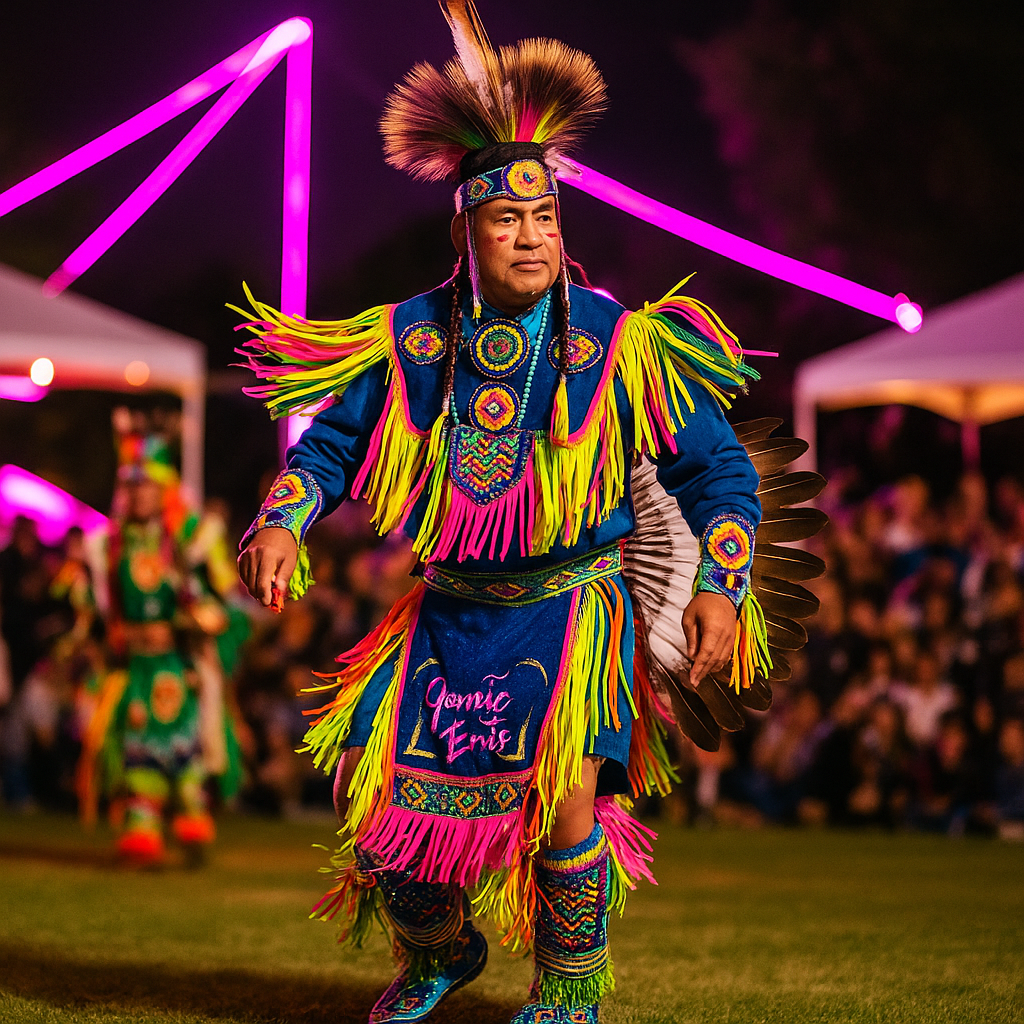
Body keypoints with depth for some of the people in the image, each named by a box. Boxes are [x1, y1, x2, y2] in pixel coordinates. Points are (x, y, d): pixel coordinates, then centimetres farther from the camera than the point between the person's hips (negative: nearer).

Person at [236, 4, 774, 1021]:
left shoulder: (618, 344, -8)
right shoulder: (409, 341, -3)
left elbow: (717, 467, -3)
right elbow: (328, 442, 9)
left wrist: (720, 584, -15)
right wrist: (281, 524, -10)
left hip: (571, 610, -3)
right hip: (450, 618, 3)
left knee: (566, 790, -21)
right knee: (379, 805, 4)